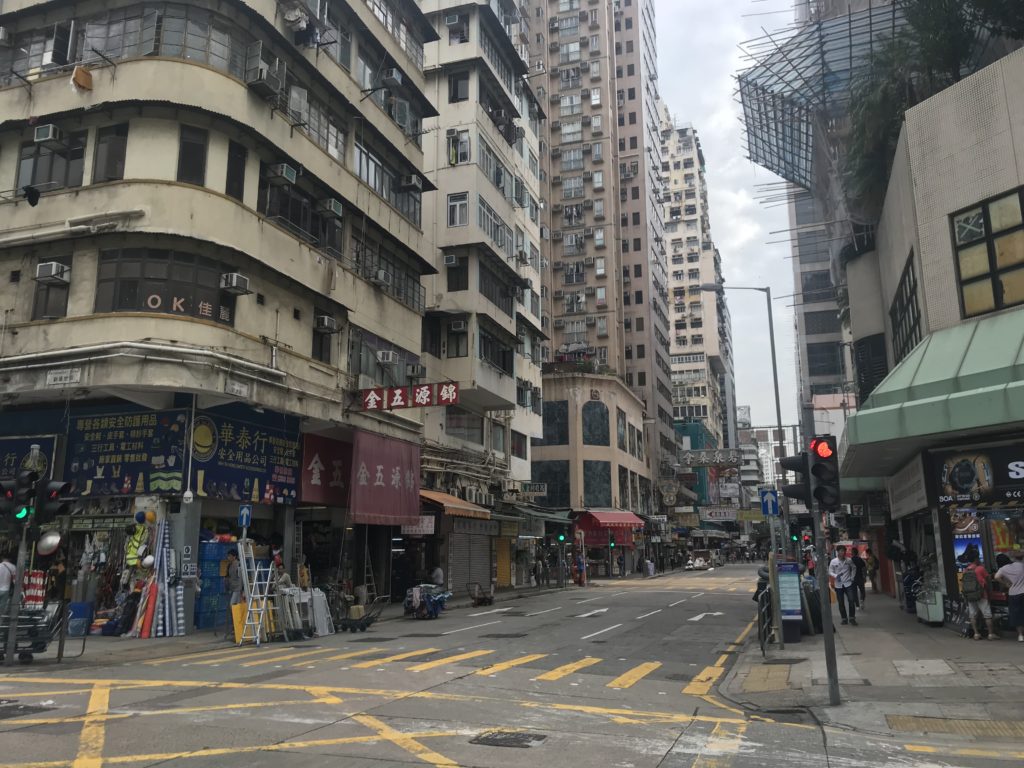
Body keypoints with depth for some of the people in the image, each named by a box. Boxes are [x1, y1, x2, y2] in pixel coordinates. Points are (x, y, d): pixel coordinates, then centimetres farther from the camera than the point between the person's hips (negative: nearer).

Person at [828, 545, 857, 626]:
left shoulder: (848, 561, -2)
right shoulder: (833, 561, -6)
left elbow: (853, 568, 15)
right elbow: (830, 572, 0)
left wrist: (852, 577, 7)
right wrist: (836, 576, -19)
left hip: (848, 583, 1)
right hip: (838, 585, -1)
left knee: (851, 600, -7)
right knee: (841, 603, 5)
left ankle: (852, 618, 7)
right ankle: (844, 618, 16)